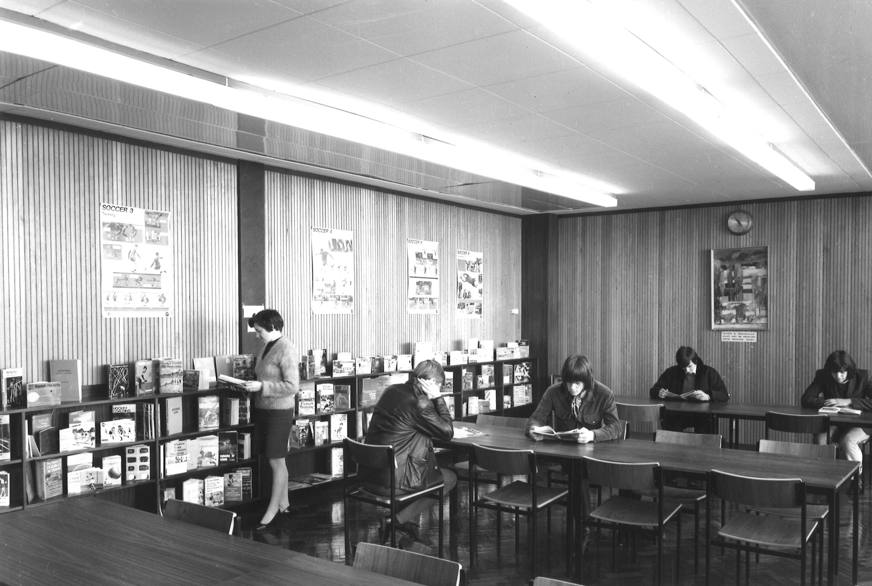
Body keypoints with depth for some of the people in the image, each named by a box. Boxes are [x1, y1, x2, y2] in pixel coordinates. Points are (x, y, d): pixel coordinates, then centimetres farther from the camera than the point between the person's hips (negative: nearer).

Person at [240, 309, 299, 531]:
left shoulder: (286, 350, -16)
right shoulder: (267, 347, 10)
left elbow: (292, 386, -21)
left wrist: (261, 386, -23)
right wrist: (252, 384, 5)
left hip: (279, 412, -8)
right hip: (263, 410, 8)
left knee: (276, 461, 0)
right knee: (276, 460, 14)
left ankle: (273, 511, 8)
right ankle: (284, 504, 25)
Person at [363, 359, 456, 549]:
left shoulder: (392, 391, 7)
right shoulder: (419, 403, -19)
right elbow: (448, 432, -9)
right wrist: (438, 398, -6)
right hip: (392, 480, -8)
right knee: (450, 478, 14)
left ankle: (409, 526, 25)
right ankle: (400, 520, 6)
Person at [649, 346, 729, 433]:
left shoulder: (709, 373, 6)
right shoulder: (671, 372, 10)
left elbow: (724, 396, -2)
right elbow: (653, 391, 12)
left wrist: (708, 396, -22)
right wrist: (660, 393, -12)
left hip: (701, 414, -1)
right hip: (676, 414, 1)